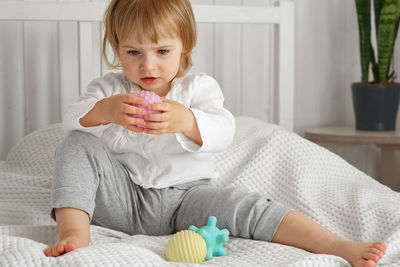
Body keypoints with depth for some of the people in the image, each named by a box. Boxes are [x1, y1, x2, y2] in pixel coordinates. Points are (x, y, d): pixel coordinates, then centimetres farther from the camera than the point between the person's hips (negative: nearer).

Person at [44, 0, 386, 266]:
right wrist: (103, 111, -37)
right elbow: (73, 120, -12)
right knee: (78, 145, -20)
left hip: (184, 194, -1)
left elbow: (223, 132, -14)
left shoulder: (198, 87, 4)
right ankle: (74, 232, -34)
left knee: (244, 205, -26)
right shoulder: (109, 89, 5)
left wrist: (185, 121, -37)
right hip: (123, 196, 1)